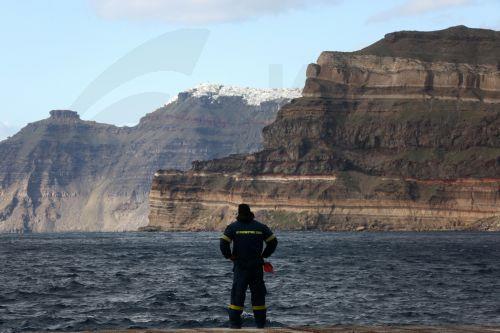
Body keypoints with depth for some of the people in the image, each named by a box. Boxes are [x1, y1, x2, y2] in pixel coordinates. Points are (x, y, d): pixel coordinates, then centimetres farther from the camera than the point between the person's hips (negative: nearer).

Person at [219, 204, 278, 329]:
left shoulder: (233, 227, -2)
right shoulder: (260, 227, 5)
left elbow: (223, 243, -11)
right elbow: (273, 241, 6)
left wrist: (229, 256, 2)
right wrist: (264, 255, 13)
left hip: (240, 266, -2)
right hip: (257, 266, 2)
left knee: (237, 294, 1)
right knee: (258, 294, 10)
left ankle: (235, 322, -4)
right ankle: (261, 323, 11)